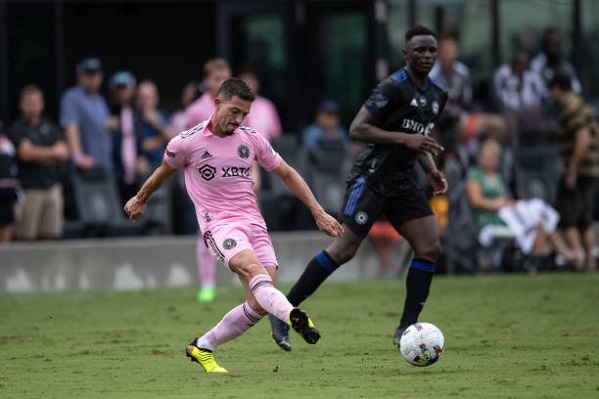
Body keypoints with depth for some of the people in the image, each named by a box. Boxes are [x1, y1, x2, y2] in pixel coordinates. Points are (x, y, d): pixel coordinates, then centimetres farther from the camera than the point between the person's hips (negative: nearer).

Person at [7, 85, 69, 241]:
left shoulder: (50, 127, 14)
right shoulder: (17, 128, 0)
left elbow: (64, 153, 4)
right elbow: (25, 153, -13)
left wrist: (38, 155, -9)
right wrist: (53, 152, -2)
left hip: (52, 186, 5)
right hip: (29, 189, -5)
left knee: (48, 235, 3)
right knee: (24, 236, -8)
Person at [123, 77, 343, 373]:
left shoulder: (251, 139, 9)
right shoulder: (187, 143, -1)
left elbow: (287, 174, 19)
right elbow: (164, 171, 19)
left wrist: (319, 213, 16)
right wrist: (140, 199, 34)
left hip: (253, 223, 5)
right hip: (219, 224, -5)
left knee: (259, 304, -8)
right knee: (252, 269, -34)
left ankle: (202, 347, 10)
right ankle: (293, 316, -62)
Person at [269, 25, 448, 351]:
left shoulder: (437, 96, 12)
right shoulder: (394, 87, -15)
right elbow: (357, 129, -19)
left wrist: (431, 170, 9)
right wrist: (405, 139, -24)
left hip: (403, 184, 8)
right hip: (371, 178, -8)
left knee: (430, 248, -6)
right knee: (344, 250, -13)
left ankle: (406, 329, -1)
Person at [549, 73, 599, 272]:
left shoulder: (570, 108, -15)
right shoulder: (582, 105, 15)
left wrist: (572, 168, -22)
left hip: (579, 172, -10)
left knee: (567, 220, -8)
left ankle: (576, 258, -15)